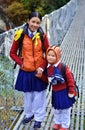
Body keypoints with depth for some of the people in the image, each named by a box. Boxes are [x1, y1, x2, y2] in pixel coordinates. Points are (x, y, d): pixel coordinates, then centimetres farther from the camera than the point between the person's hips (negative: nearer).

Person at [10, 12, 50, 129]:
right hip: (26, 72, 1)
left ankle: (38, 118, 29)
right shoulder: (20, 35, -9)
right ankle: (29, 114, 42)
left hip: (39, 72, 0)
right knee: (28, 95, 18)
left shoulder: (42, 36, -7)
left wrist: (42, 68, -11)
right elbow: (12, 53, 1)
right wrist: (21, 62, -12)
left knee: (39, 95, 9)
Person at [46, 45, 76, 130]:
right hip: (55, 92, 6)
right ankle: (57, 123, 41)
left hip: (64, 92, -6)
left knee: (65, 110, 9)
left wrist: (71, 92, -16)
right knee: (56, 109, 22)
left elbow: (70, 79, -19)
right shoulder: (48, 67, -4)